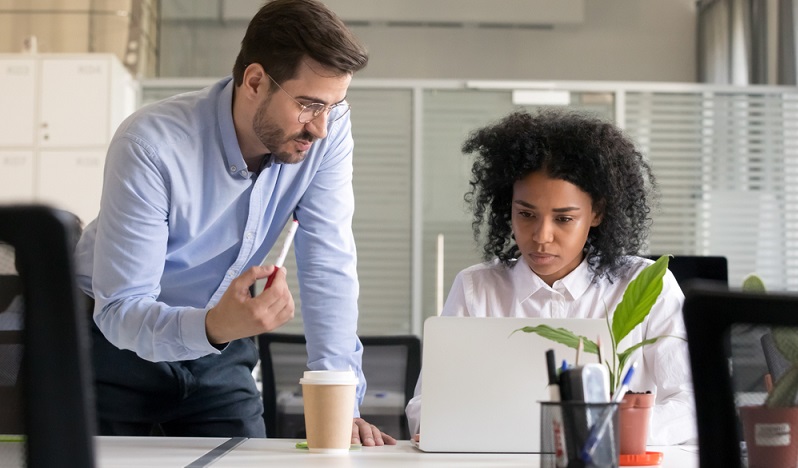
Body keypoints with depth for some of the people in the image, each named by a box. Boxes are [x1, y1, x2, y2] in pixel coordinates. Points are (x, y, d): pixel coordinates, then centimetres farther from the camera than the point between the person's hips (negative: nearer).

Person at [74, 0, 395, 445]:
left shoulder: (328, 129, -17)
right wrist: (213, 326, -50)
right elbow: (120, 311, -29)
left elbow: (329, 267, -17)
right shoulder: (151, 145, -29)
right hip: (121, 341, -3)